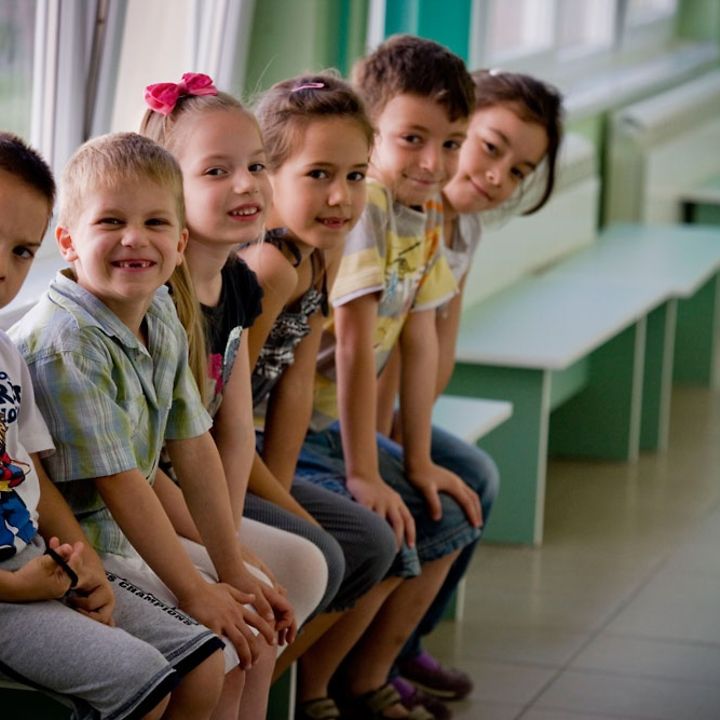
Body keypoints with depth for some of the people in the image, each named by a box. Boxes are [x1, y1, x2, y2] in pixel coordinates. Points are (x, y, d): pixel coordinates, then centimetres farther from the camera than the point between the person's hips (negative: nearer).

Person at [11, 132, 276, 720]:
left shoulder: (163, 321, 3)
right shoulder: (65, 345, -24)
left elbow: (195, 450, 5)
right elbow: (118, 481, -23)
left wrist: (233, 574, 4)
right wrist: (195, 592, -19)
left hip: (131, 533, 9)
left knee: (256, 629, 9)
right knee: (217, 649, -16)